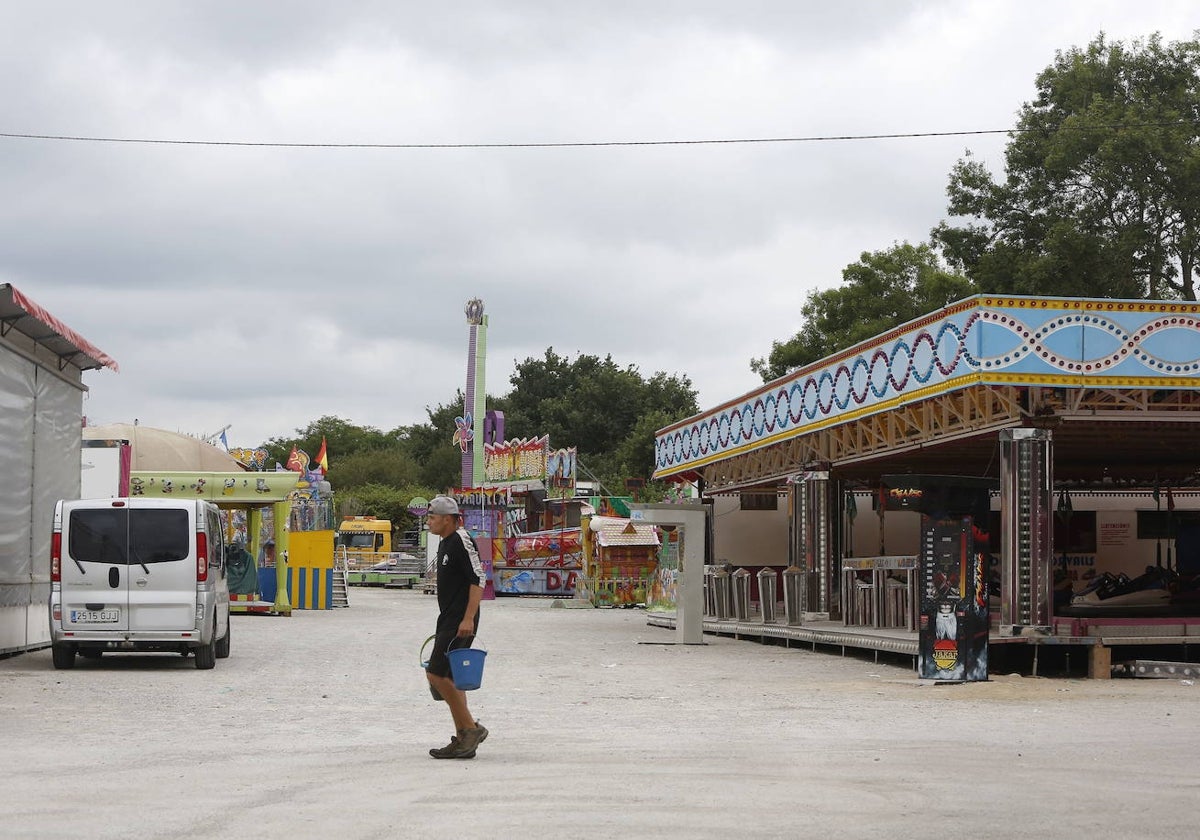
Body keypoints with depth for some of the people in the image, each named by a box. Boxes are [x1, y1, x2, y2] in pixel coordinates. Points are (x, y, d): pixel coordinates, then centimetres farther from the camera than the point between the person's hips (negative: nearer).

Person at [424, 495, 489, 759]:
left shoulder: (462, 541, -14)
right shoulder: (445, 544, 17)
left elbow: (478, 580, -20)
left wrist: (468, 619, -25)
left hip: (461, 622, -10)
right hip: (448, 620, 10)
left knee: (436, 673, -13)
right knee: (450, 678, 11)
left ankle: (471, 727, -6)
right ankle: (462, 740, 15)